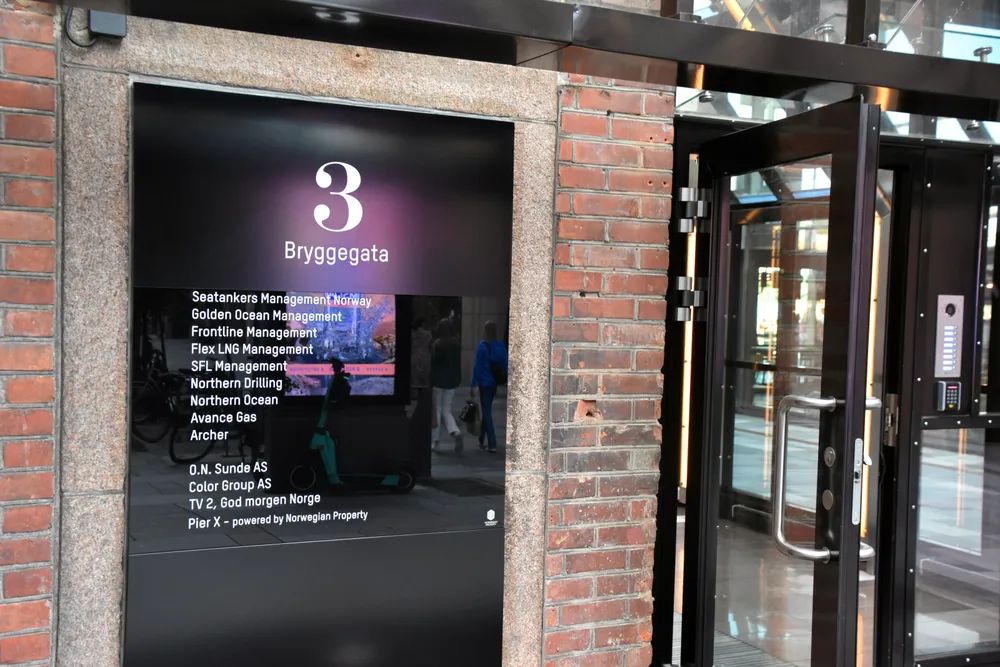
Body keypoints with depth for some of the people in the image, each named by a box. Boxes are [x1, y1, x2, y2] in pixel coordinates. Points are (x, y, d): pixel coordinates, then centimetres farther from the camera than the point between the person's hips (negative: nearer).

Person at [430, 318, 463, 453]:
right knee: (446, 410, 14)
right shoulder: (457, 344, 3)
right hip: (451, 382, 5)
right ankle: (456, 432, -10)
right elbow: (459, 364, 7)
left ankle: (436, 441, 6)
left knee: (437, 410, 5)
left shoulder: (437, 344, -13)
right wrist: (457, 380, 15)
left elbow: (433, 363, -14)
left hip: (438, 381, -5)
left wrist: (430, 381, -7)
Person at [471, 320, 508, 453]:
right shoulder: (501, 346, 1)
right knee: (487, 410, 20)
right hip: (495, 382, 5)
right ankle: (482, 439, 31)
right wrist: (506, 381, 11)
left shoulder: (483, 346, -12)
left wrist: (474, 384, -8)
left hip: (485, 383, -5)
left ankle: (492, 444, -6)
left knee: (487, 412, -1)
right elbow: (505, 365, 4)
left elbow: (478, 366, -12)